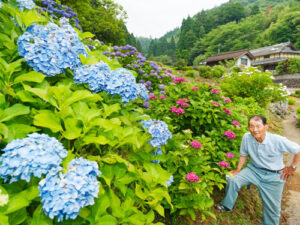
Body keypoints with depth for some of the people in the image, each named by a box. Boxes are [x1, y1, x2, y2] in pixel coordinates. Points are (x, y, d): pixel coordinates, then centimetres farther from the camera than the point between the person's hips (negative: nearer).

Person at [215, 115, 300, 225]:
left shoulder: (278, 140, -23)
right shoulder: (246, 137, -16)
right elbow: (243, 155, 0)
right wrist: (238, 170, -1)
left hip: (274, 176, -1)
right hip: (254, 169, 2)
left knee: (272, 207, 8)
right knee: (232, 180, -21)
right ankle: (226, 206, 2)